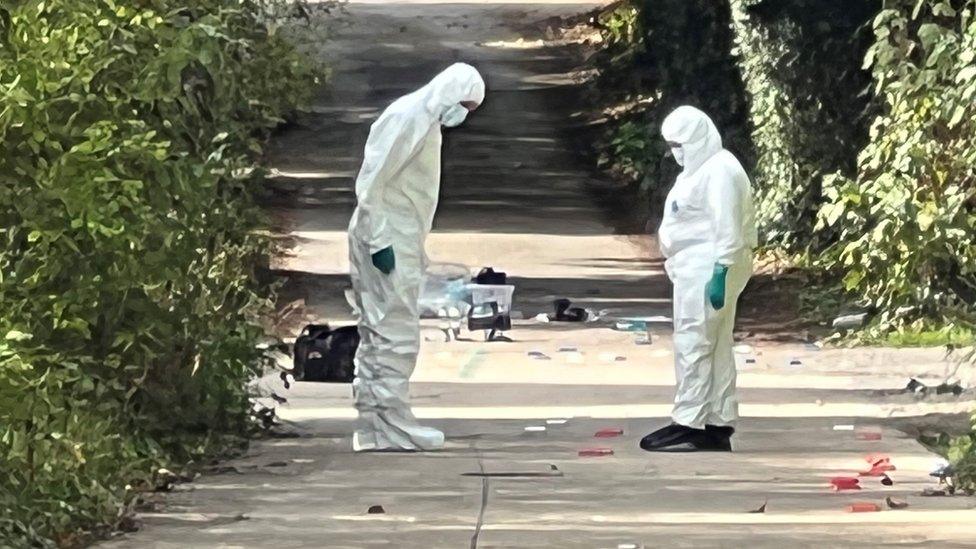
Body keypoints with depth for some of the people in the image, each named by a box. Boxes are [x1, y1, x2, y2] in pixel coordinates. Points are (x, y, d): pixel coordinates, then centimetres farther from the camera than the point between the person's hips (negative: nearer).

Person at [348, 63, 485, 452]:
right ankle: (391, 427, -8)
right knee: (397, 333, -9)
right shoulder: (407, 118, -14)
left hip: (399, 241, 10)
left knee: (379, 334, 10)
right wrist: (379, 241, -23)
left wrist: (415, 248, 19)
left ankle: (374, 426, 13)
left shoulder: (425, 121, 17)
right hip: (387, 240, -10)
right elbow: (371, 182, -19)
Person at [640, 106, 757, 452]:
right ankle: (719, 424, 15)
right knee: (715, 347, 11)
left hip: (707, 270, -11)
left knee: (692, 345, -9)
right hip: (697, 268, 11)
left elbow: (727, 229, -22)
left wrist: (719, 274, -25)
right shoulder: (700, 168, 16)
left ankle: (689, 425, -7)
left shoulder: (719, 172, -17)